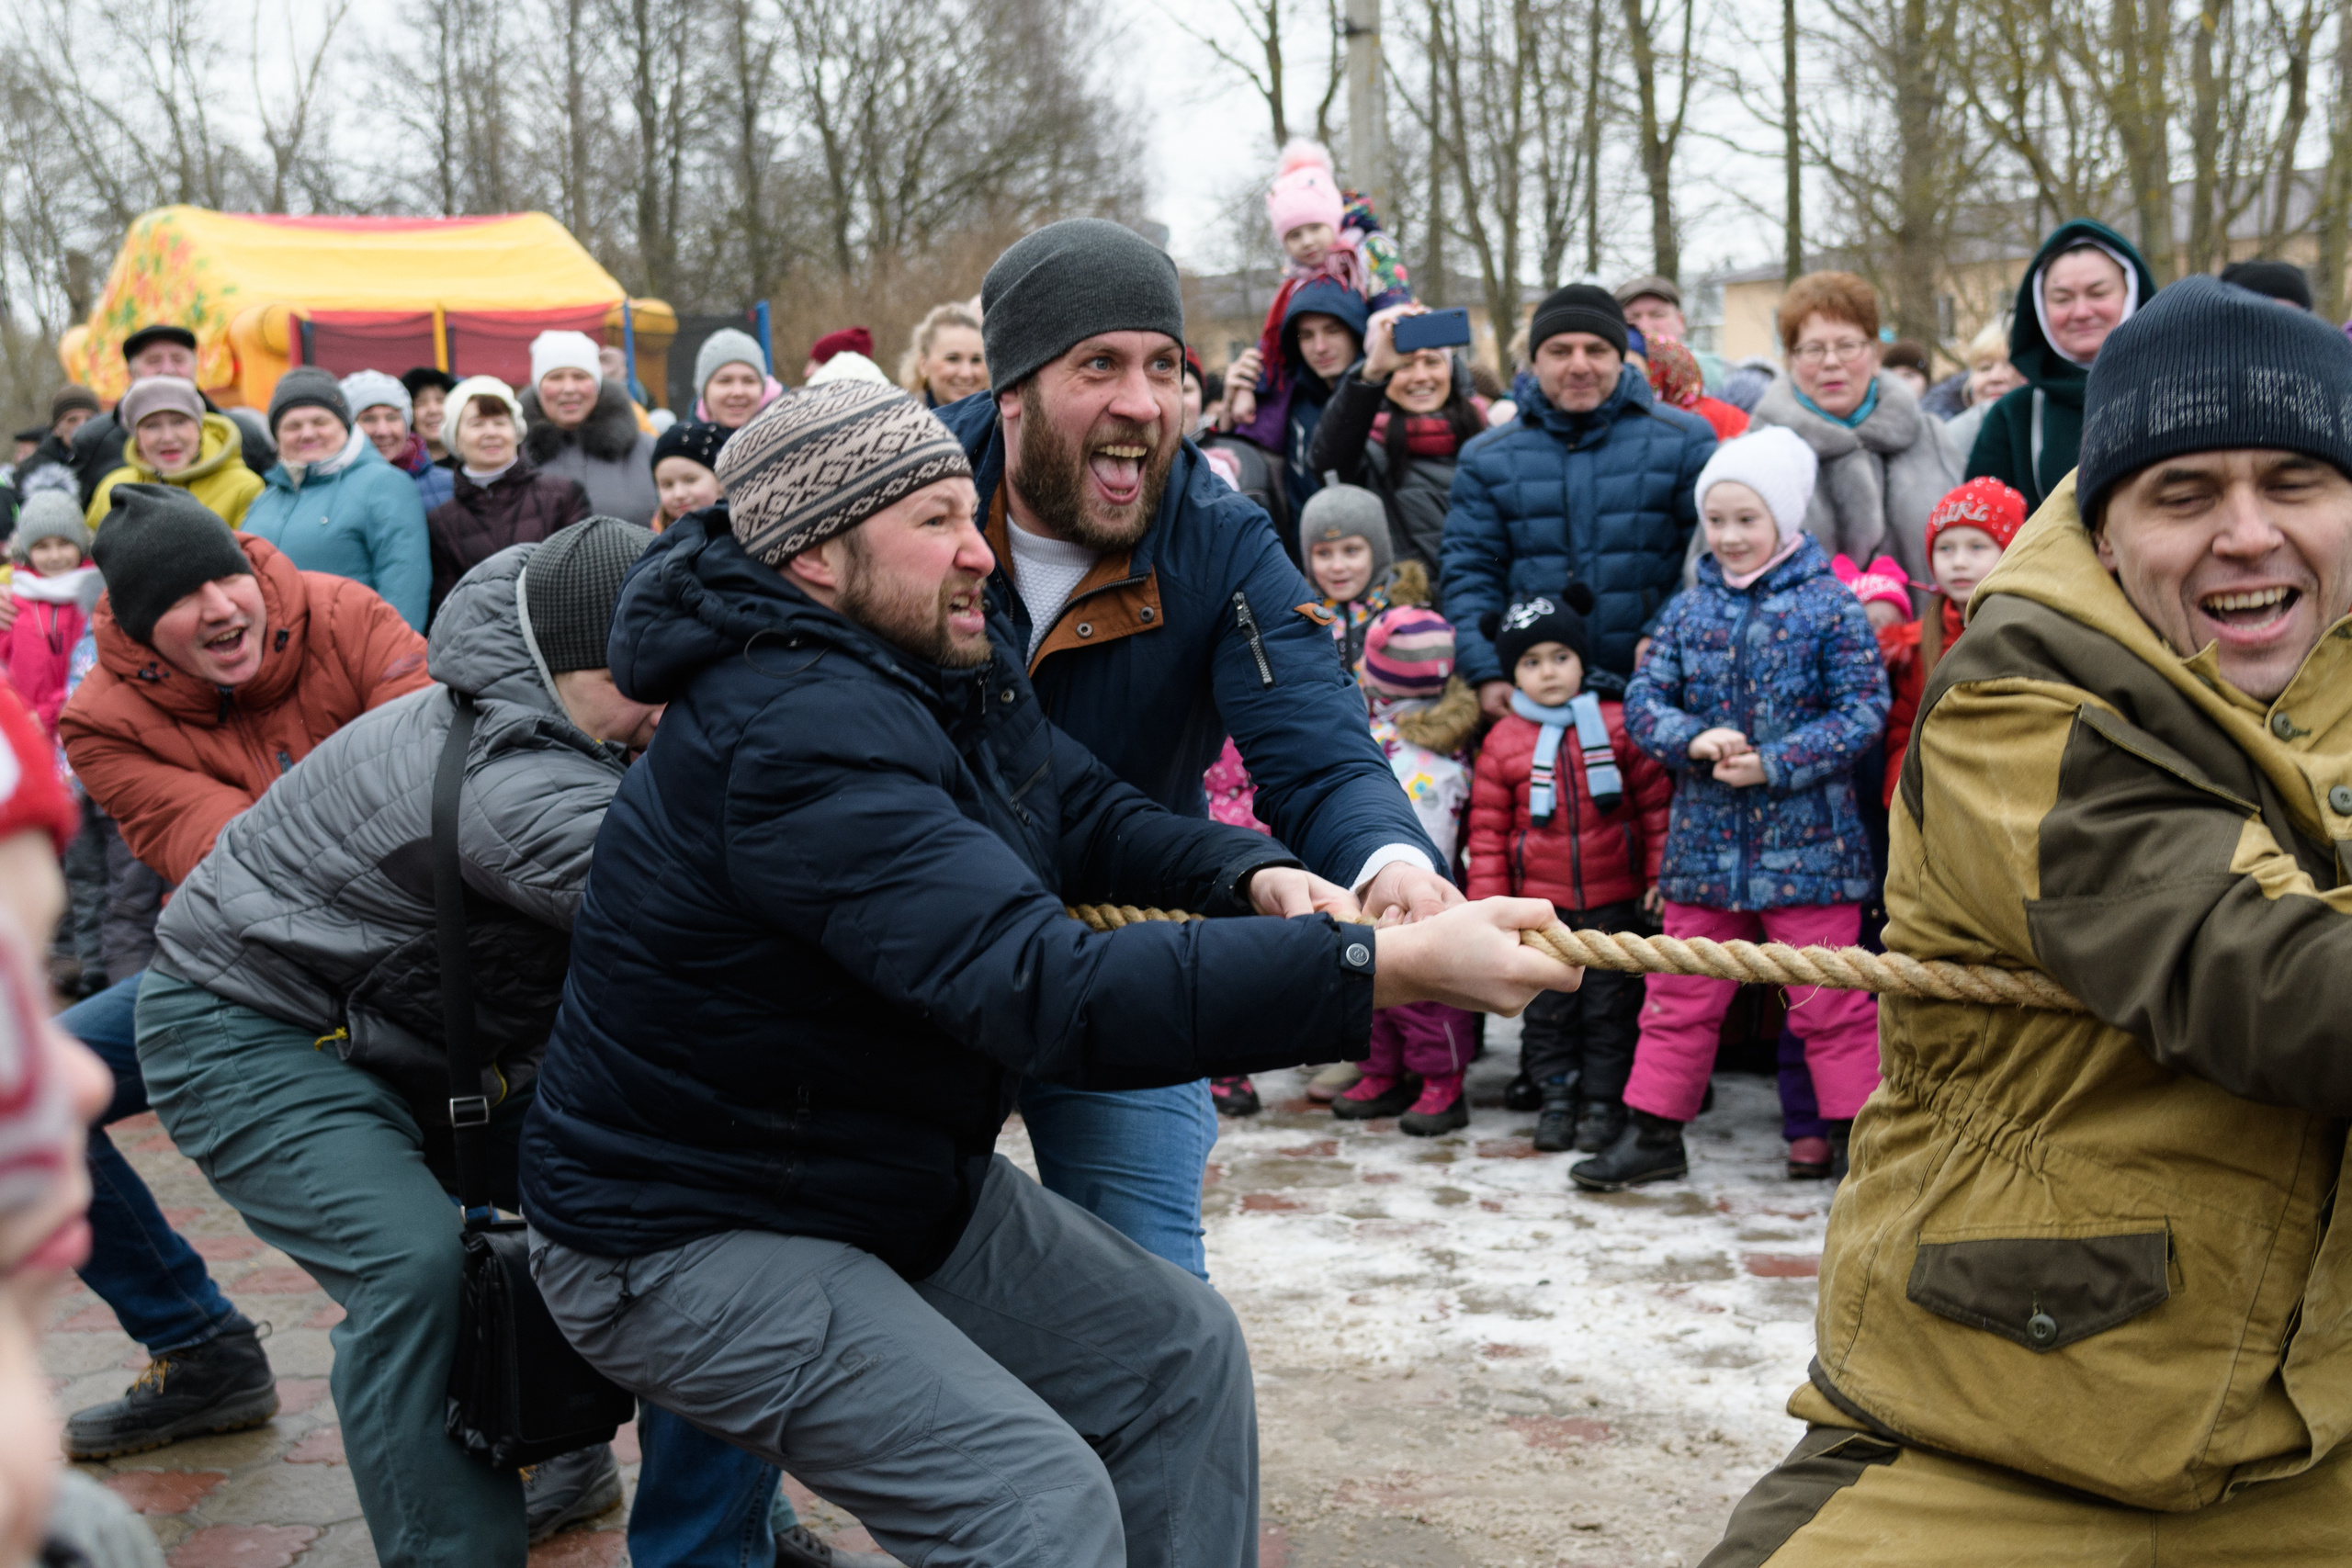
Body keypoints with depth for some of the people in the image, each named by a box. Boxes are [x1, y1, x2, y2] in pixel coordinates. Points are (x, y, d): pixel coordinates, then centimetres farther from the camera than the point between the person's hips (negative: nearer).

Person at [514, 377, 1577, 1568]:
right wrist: (1383, 967, -42)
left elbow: (1087, 814, 11)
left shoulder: (951, 656, -1)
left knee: (1181, 1352, 10)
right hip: (691, 1236, -9)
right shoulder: (794, 739, -32)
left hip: (904, 1177, 10)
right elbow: (1049, 994, -40)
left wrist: (1253, 876, -12)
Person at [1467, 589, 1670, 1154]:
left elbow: (1655, 800, 3)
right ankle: (1555, 1096, 18)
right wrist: (1488, 904, 0)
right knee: (1548, 1007, 7)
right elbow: (1488, 830, 3)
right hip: (1540, 904, 1)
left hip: (1615, 900, -1)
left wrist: (1660, 873, -1)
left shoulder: (1617, 725, -1)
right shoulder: (1503, 741, 0)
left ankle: (1603, 1099, 16)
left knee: (1610, 1004, 6)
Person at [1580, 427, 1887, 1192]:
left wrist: (1775, 763, -17)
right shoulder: (1689, 611, 7)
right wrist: (1694, 739, -15)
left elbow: (1863, 711, -8)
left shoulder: (1831, 606, -4)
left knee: (1829, 1001, 3)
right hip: (1705, 836, 4)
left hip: (1806, 840, -4)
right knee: (1680, 995, 11)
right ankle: (1653, 1132, 21)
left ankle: (1855, 1136, 15)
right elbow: (1642, 700, 5)